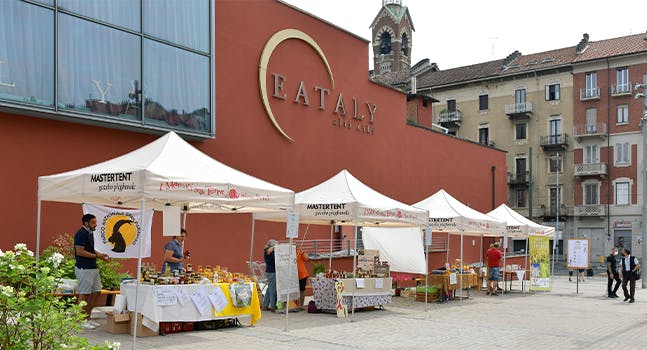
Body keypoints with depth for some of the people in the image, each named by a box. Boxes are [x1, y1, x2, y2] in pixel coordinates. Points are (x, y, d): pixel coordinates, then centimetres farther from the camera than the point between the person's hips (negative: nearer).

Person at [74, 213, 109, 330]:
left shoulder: (89, 233, 15)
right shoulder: (81, 234, -15)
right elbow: (80, 252, -21)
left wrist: (100, 254, 9)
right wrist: (96, 256, -17)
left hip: (93, 268, 10)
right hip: (84, 268, -10)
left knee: (96, 292, 12)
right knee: (83, 294, -3)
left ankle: (88, 318, 20)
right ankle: (82, 321, 5)